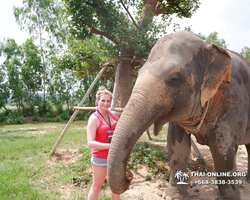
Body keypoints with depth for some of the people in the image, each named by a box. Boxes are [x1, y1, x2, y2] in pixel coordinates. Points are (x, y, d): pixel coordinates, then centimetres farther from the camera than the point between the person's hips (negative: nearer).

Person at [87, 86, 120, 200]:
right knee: (96, 187, 12)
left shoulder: (114, 114, 0)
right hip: (100, 157, -5)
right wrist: (110, 146, -35)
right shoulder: (94, 119, -17)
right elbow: (90, 143, -27)